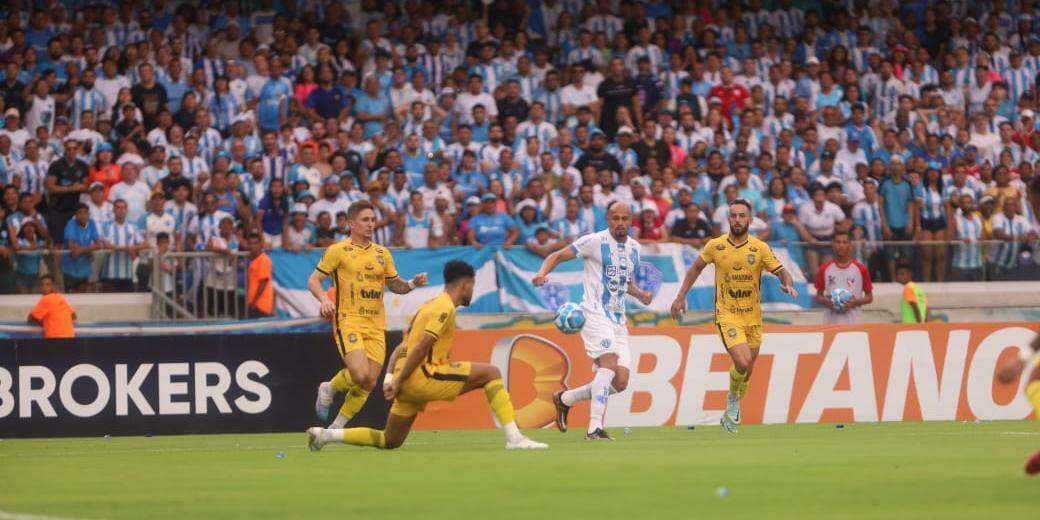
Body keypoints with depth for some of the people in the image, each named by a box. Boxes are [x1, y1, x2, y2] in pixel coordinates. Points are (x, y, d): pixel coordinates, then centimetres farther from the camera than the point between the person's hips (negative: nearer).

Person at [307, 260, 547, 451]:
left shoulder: (430, 306, 22)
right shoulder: (445, 308, -9)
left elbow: (401, 348, 19)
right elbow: (422, 347, -18)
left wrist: (391, 377, 10)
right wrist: (399, 381, -16)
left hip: (409, 382, 9)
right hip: (422, 376, -9)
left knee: (390, 442, 17)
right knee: (491, 373, -8)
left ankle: (327, 434, 10)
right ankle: (514, 438, -16)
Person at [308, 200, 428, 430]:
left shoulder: (382, 254, 14)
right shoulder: (338, 251, -1)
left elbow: (395, 285, 21)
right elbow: (313, 281, -1)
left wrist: (412, 283, 0)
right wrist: (325, 299, -21)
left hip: (376, 325, 5)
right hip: (348, 321, -5)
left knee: (369, 383, -2)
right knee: (360, 375, -21)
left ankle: (338, 426, 14)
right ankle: (329, 389, 10)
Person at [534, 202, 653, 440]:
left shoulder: (634, 248, 14)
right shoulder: (594, 241, -6)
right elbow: (557, 256, -3)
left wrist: (640, 295, 8)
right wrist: (542, 273, -23)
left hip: (618, 320, 7)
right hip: (595, 315, -7)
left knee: (620, 382, 1)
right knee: (609, 363, -27)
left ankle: (565, 398, 21)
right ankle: (594, 428, -27)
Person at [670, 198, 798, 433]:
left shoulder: (760, 248, -3)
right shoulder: (715, 246, -2)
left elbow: (781, 271, -5)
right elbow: (696, 268, 13)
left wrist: (788, 284, -28)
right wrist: (680, 297, 12)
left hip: (753, 316, 2)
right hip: (727, 315, -2)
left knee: (747, 369, 10)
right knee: (742, 362, -22)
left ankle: (731, 412, 33)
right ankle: (733, 399, 8)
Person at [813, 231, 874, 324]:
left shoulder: (861, 269, 0)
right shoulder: (824, 269, 5)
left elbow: (869, 297, 7)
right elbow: (818, 296, 12)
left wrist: (855, 302, -13)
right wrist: (827, 302, -10)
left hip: (852, 322, -1)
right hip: (830, 322, 1)